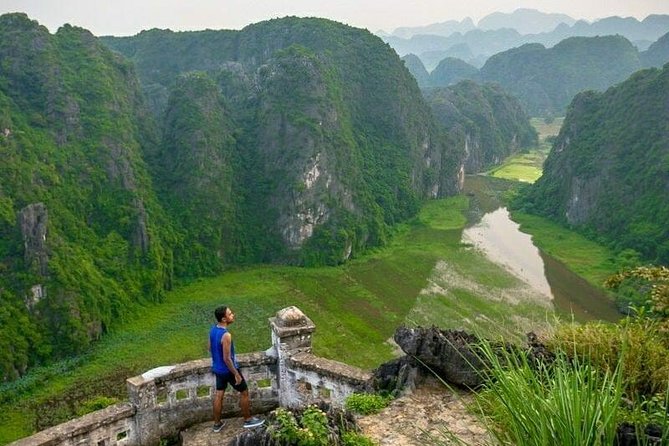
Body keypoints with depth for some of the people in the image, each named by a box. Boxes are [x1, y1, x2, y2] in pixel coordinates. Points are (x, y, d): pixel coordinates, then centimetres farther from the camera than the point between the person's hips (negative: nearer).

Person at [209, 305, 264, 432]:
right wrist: (236, 374, -18)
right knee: (244, 392, 12)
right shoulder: (226, 335, -32)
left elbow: (210, 348, 9)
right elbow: (227, 358, -27)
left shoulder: (213, 329, -5)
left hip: (217, 368, 8)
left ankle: (217, 424, 33)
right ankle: (248, 420, 27)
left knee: (219, 394, 20)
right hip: (228, 370, -8)